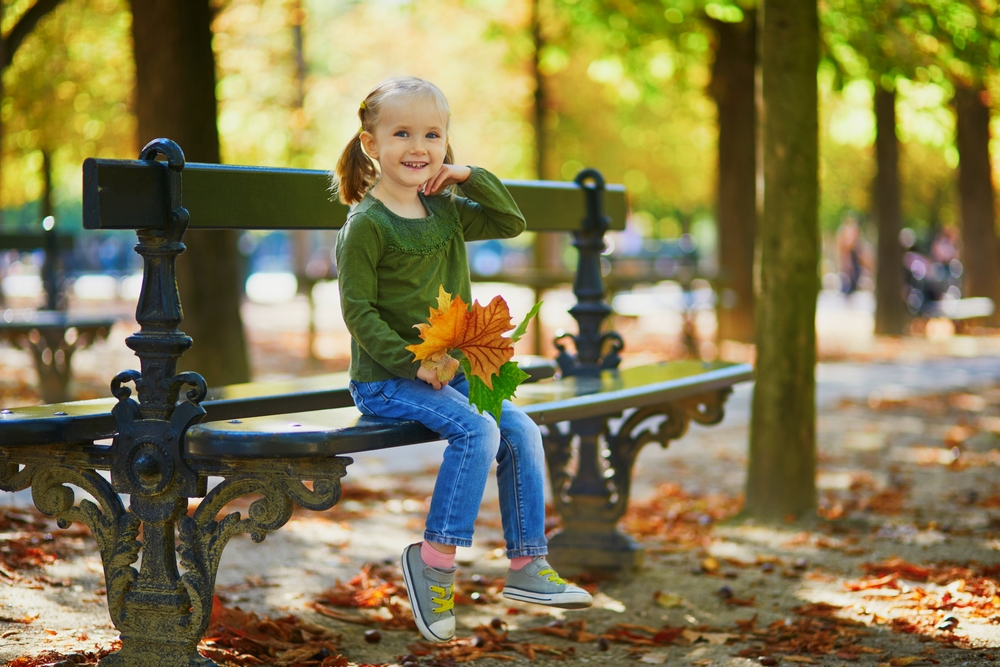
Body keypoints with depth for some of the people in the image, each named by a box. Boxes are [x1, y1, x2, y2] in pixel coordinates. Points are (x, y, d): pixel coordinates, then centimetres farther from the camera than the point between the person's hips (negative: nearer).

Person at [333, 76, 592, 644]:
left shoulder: (445, 209, 11)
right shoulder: (366, 225, -11)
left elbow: (511, 222, 16)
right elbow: (358, 310, -14)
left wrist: (471, 177, 2)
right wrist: (413, 362, -22)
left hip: (451, 371, 7)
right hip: (386, 380, -7)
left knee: (523, 431, -5)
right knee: (477, 431, -26)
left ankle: (527, 564, 4)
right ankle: (435, 559, -15)